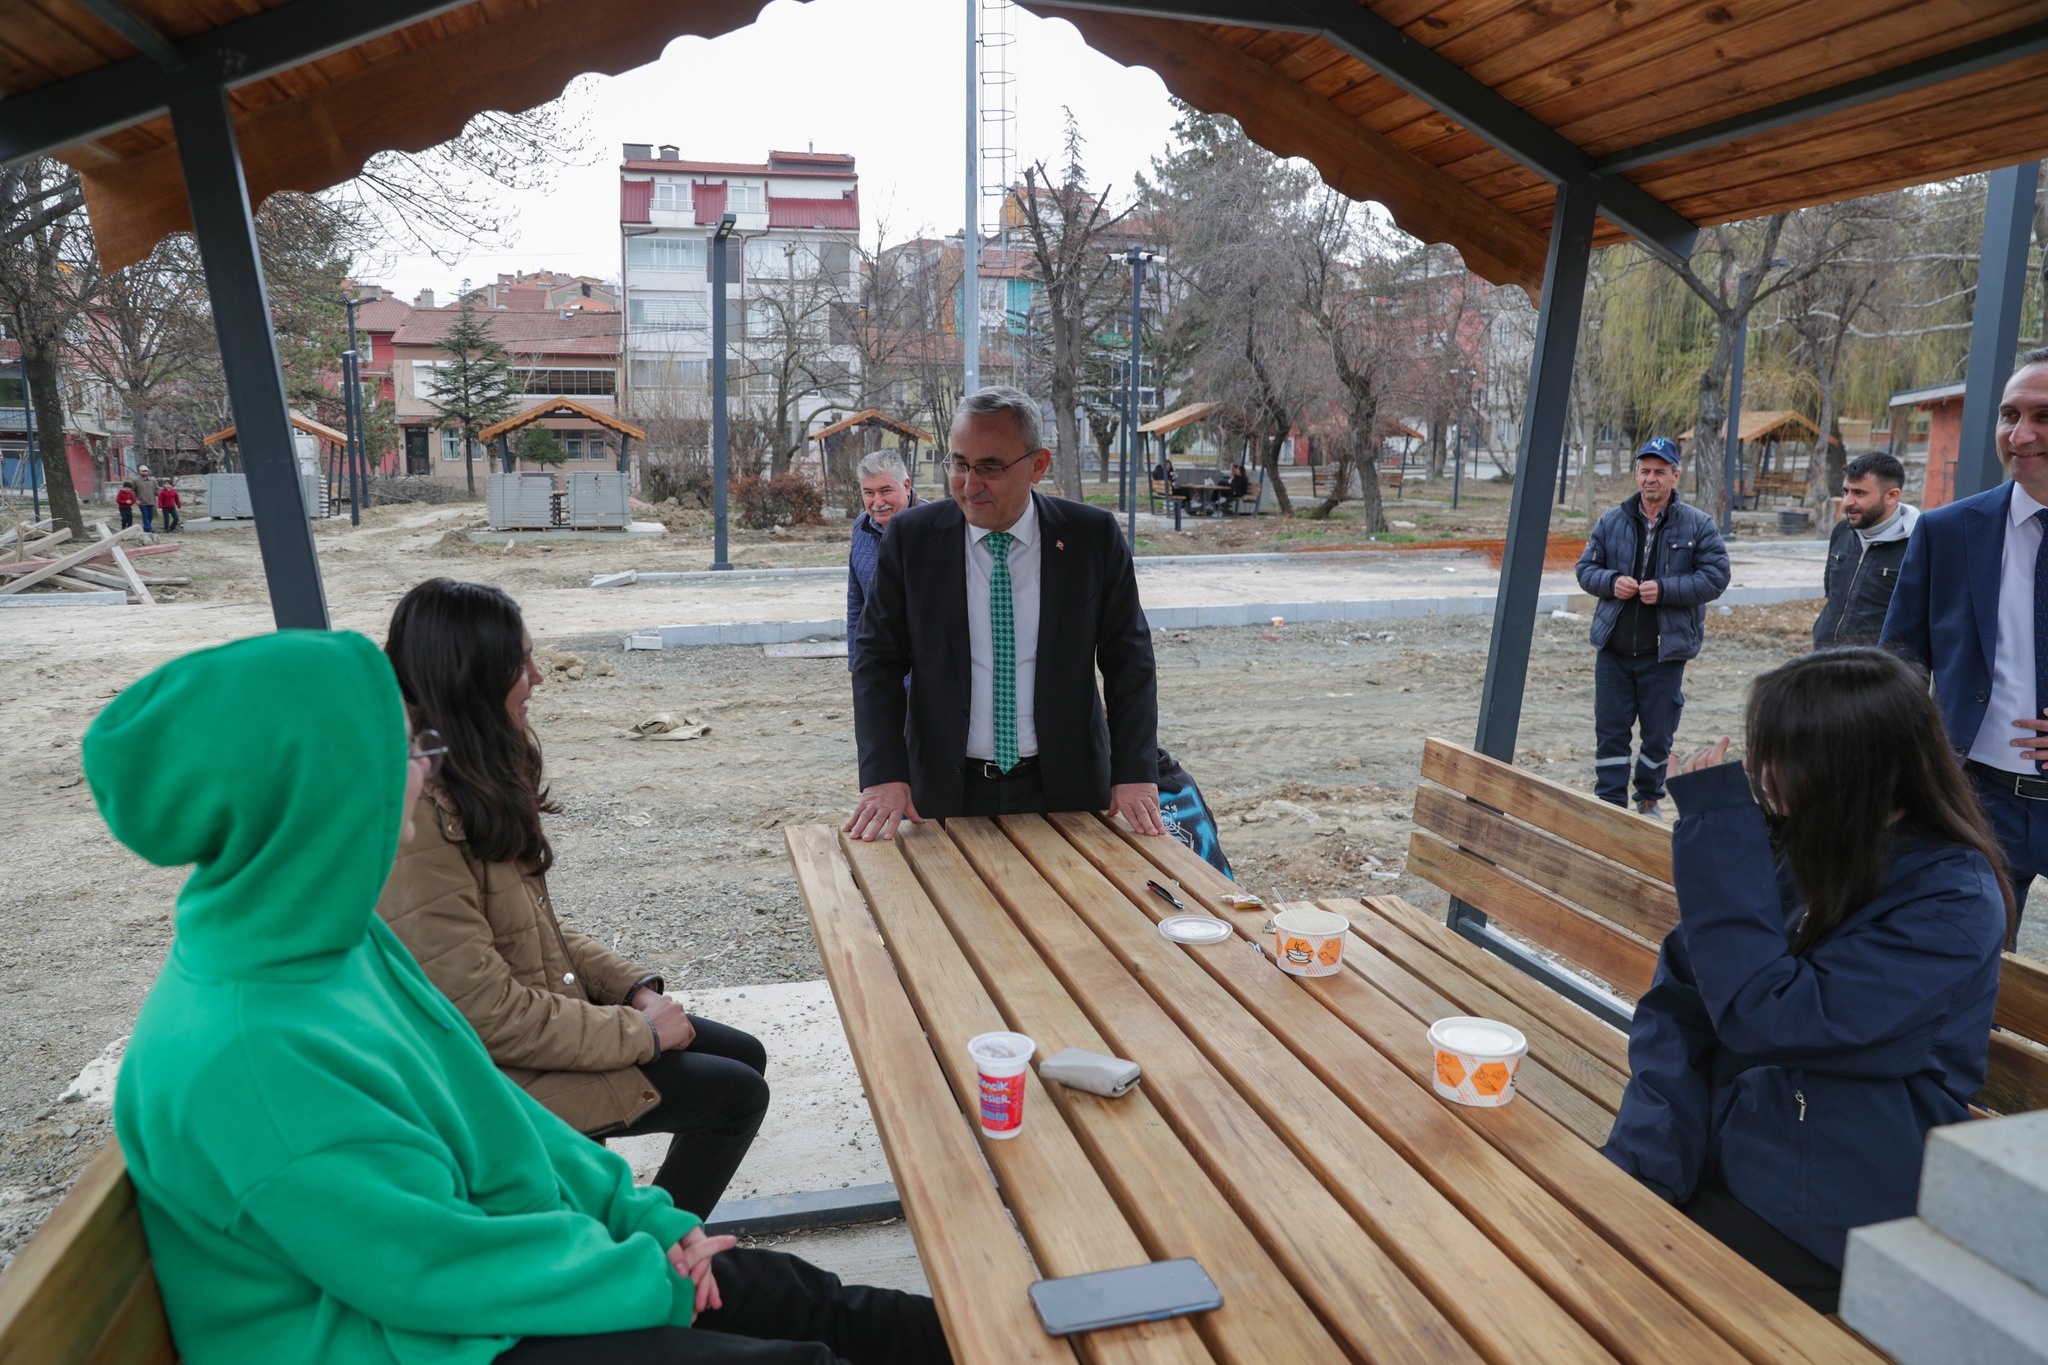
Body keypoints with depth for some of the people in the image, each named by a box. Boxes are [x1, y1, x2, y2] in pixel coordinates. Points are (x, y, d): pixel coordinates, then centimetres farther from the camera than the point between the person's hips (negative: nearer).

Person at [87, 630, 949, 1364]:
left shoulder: (333, 934, -2)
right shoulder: (242, 1055, -31)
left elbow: (473, 1098, 5)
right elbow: (438, 1269, -24)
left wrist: (645, 1216, 1)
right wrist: (650, 1278, -12)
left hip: (466, 1252, 8)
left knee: (789, 1294, 7)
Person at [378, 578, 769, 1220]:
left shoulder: (477, 778, 4)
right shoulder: (413, 815, -27)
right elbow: (485, 1010, -26)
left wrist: (634, 986, 1)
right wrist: (639, 1032, -17)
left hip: (549, 1009, 9)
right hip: (493, 1071, -9)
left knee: (743, 1056, 10)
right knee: (734, 1094, -7)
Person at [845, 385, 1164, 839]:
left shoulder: (1094, 536, -5)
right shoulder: (911, 537, -4)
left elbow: (1129, 661, -2)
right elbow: (878, 661, -3)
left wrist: (1135, 776, -13)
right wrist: (884, 777, -16)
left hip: (1066, 789, 0)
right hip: (945, 791, 0)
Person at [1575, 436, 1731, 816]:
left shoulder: (1697, 525, -1)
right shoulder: (1611, 521, 5)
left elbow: (1716, 576, -5)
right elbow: (1586, 568, 10)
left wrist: (1664, 589, -18)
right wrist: (1611, 582, -12)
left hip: (1665, 651, -2)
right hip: (1613, 647, 2)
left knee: (1658, 732, 10)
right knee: (1610, 729, 4)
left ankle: (1650, 797, 30)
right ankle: (1610, 802, 14)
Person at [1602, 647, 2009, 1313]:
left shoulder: (1953, 901, -14)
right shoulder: (1781, 843, 2)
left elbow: (1763, 1014, -24)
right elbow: (1678, 1003, 1)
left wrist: (1717, 828, -21)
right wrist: (1646, 1156, -12)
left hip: (1820, 1228, -5)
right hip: (1711, 1160, 5)